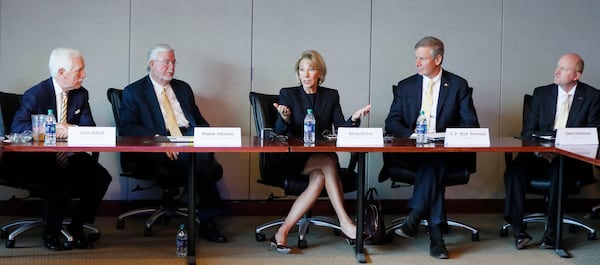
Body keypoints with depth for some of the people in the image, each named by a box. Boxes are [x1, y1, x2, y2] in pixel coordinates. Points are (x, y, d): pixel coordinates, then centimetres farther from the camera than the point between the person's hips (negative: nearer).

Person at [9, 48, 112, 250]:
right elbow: (17, 127, -19)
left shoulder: (81, 94, 7)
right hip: (39, 158, -5)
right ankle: (51, 232, -8)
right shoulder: (36, 94, -9)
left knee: (101, 177, -19)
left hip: (69, 156, 5)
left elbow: (90, 128, 4)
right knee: (62, 180, -34)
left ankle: (77, 227, 1)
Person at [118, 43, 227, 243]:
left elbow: (199, 121, 24)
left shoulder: (183, 88, 26)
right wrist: (158, 139, -19)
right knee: (200, 157, -34)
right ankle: (207, 221, -25)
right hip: (159, 150, -5)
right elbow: (126, 127, -4)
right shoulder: (134, 92, 9)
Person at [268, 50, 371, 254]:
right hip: (293, 158, -3)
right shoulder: (288, 94, 5)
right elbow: (278, 133, -4)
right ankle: (345, 223, -34)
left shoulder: (331, 96, 11)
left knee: (319, 179, -33)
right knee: (329, 163, -31)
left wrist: (354, 119, -18)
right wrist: (284, 118, -26)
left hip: (321, 158, 3)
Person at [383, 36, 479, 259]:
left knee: (433, 158, -36)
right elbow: (391, 123, 7)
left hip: (448, 152, -1)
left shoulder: (458, 85, 8)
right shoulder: (405, 86, 13)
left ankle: (415, 218, -38)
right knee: (433, 162, -33)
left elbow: (470, 124, 2)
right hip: (412, 151, 1)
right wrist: (411, 135, -14)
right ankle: (435, 232, -37)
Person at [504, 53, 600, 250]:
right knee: (514, 170, -27)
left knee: (559, 171, -37)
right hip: (540, 154, 3)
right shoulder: (541, 93, 12)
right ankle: (518, 231, -26)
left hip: (572, 158, -3)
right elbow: (527, 130, 8)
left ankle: (551, 232, -28)